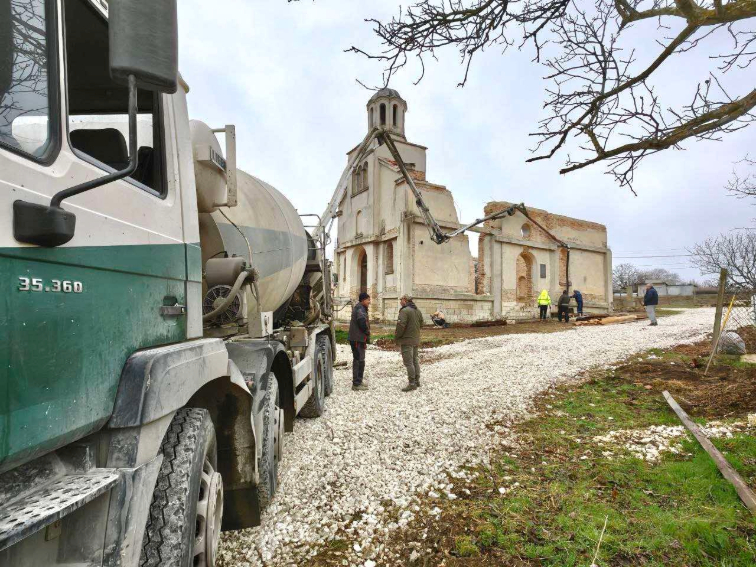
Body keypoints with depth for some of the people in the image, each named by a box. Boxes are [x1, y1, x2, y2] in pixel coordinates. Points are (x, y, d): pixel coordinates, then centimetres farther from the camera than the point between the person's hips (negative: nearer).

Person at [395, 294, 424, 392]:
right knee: (415, 360, 17)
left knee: (408, 362, -4)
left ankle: (412, 383, -3)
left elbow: (401, 325, -22)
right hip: (416, 340, 9)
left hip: (407, 341, -9)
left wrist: (396, 337, -10)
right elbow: (421, 324, 16)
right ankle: (417, 381, 24)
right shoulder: (418, 311, 11)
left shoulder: (404, 311, -17)